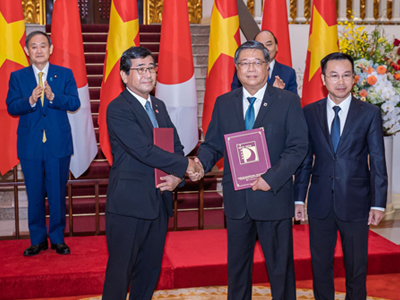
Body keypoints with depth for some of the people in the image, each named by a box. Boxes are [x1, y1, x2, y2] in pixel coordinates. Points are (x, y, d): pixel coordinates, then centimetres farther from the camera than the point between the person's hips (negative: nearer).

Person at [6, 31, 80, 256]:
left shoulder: (65, 74, 5)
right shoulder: (17, 77, 7)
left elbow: (75, 103, -6)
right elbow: (11, 107, -3)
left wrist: (53, 97, -23)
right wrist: (30, 100, -23)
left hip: (59, 144, -1)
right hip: (30, 145, 1)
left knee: (58, 193, 4)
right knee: (35, 195, 8)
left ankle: (58, 238, 18)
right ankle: (38, 240, 21)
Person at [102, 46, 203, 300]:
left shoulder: (159, 106, 14)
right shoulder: (118, 109, -11)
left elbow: (176, 146, 13)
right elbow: (145, 151, -20)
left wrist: (176, 176, -6)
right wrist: (185, 165, -14)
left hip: (158, 202, 8)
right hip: (128, 204, -7)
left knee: (150, 269, 14)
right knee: (120, 271, 1)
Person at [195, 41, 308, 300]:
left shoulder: (288, 101, -1)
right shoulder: (224, 103, 8)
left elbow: (298, 147, -7)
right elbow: (213, 144, 7)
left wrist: (271, 177, -19)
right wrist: (200, 164, -15)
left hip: (274, 198, -3)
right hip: (236, 199, 3)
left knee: (280, 266, 7)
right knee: (237, 266, 15)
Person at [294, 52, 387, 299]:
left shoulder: (370, 113, -2)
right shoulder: (310, 113, 3)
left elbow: (378, 161, -2)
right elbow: (304, 159, 5)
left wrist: (378, 203, -5)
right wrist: (299, 198, 3)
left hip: (355, 204, -1)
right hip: (320, 204, 2)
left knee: (356, 268, 9)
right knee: (320, 265, 12)